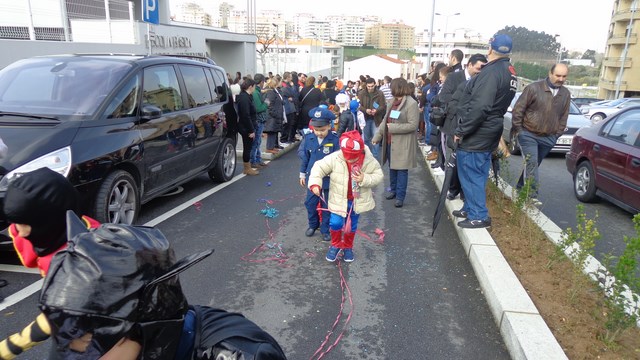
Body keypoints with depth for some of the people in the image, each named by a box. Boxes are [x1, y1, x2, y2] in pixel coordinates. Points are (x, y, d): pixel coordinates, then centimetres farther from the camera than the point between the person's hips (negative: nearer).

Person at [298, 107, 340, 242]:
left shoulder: (335, 140, -17)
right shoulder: (308, 138, -7)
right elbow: (304, 157, 4)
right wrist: (302, 174, 9)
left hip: (329, 180, -3)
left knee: (327, 206, 11)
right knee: (310, 203, 14)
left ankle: (325, 229, 28)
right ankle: (313, 225, 37)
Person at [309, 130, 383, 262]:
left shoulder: (369, 161, -17)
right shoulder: (334, 158, -20)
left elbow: (378, 175, -9)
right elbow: (319, 167, -13)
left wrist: (365, 179, -28)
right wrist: (315, 183, -27)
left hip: (358, 200, 1)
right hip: (339, 199, -1)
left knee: (352, 225, 16)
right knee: (335, 223, -5)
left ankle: (347, 247, 41)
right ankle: (335, 245, 26)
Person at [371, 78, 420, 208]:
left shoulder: (411, 104, -13)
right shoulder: (393, 102, 11)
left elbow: (413, 125, -18)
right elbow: (385, 120, 15)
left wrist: (393, 127, -18)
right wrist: (377, 137, 11)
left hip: (402, 143, -7)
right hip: (390, 141, 7)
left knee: (401, 170, 0)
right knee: (392, 167, 17)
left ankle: (400, 196, 8)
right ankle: (393, 190, 32)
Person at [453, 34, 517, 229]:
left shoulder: (492, 72, -20)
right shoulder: (509, 72, 11)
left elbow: (479, 107, -27)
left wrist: (461, 131, -19)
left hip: (475, 135, -10)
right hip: (488, 134, 10)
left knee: (471, 175, 0)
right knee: (477, 174, 18)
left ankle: (478, 216, 6)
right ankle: (470, 208, 30)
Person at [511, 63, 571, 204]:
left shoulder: (566, 94, 5)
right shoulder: (534, 88, -11)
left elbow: (564, 117, 14)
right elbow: (518, 109, -8)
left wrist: (557, 134, 10)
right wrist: (518, 129, -7)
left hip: (548, 138, 5)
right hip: (529, 134, -5)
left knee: (533, 164, 13)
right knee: (531, 163, -11)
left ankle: (520, 188, 28)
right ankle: (532, 195, -10)